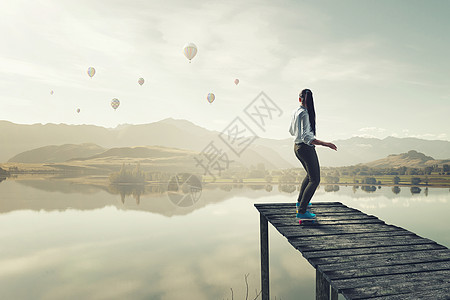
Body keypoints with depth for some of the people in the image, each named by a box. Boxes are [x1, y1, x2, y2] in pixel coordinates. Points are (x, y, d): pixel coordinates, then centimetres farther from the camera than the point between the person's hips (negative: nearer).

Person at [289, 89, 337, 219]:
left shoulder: (295, 112, 4)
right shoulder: (304, 114, -21)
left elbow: (292, 131, 19)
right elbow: (306, 137, -27)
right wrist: (325, 144, -28)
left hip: (297, 147, 9)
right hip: (306, 148, -9)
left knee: (310, 174, 27)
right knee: (314, 180, -3)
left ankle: (300, 201, 37)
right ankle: (301, 211, -5)